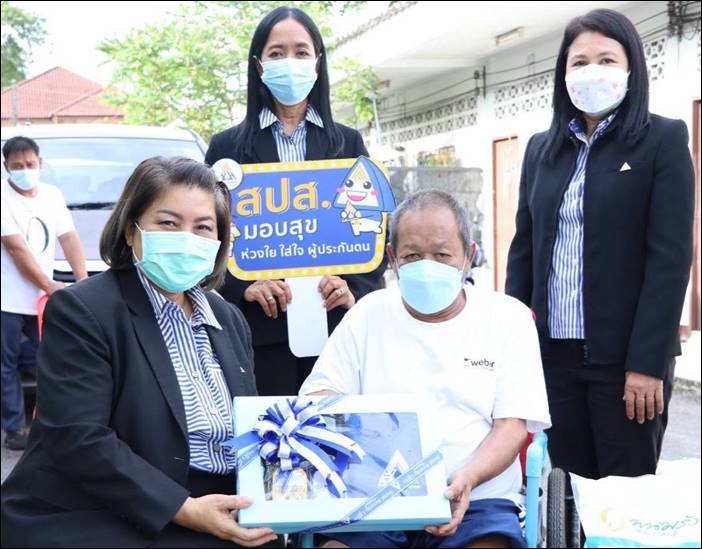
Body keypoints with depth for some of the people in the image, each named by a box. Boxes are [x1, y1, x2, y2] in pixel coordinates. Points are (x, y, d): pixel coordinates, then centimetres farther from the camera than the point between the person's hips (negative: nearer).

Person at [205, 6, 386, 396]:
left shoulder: (348, 142, 13)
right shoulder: (228, 146, 8)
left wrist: (355, 290, -7)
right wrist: (242, 286, -12)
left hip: (335, 323, 1)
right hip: (260, 327, -1)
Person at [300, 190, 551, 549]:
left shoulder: (508, 318, 7)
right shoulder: (369, 314, 12)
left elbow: (512, 424, 1)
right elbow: (317, 398, 10)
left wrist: (467, 479, -19)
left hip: (477, 501, 0)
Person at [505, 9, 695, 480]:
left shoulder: (663, 140, -3)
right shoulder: (542, 148, 11)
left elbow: (670, 256, -9)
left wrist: (647, 362, -15)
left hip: (624, 353, -4)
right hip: (552, 350, 4)